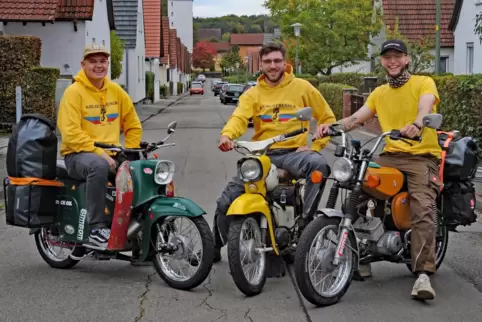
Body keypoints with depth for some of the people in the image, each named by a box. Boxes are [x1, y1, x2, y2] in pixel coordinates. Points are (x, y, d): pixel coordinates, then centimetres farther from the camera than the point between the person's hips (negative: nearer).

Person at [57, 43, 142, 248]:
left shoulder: (116, 91, 11)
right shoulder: (74, 92, -7)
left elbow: (133, 125, 16)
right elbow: (71, 133, -16)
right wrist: (99, 153, -25)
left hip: (111, 154, 6)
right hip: (78, 155, -5)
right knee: (99, 166, -38)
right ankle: (97, 228, -31)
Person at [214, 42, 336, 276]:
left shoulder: (302, 88, 6)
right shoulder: (253, 94, 10)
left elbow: (328, 119, 9)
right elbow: (239, 117, -10)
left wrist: (314, 146, -5)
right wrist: (226, 135, -33)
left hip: (293, 152, -2)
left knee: (319, 165, -38)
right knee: (226, 201, -9)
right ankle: (215, 249, 17)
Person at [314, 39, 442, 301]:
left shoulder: (424, 83, 4)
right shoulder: (379, 93, 21)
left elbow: (426, 107, -18)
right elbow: (356, 119, 9)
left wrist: (416, 124, -42)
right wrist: (332, 125, -13)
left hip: (422, 157, -5)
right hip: (389, 157, 5)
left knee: (423, 211, -25)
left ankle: (423, 275, -31)